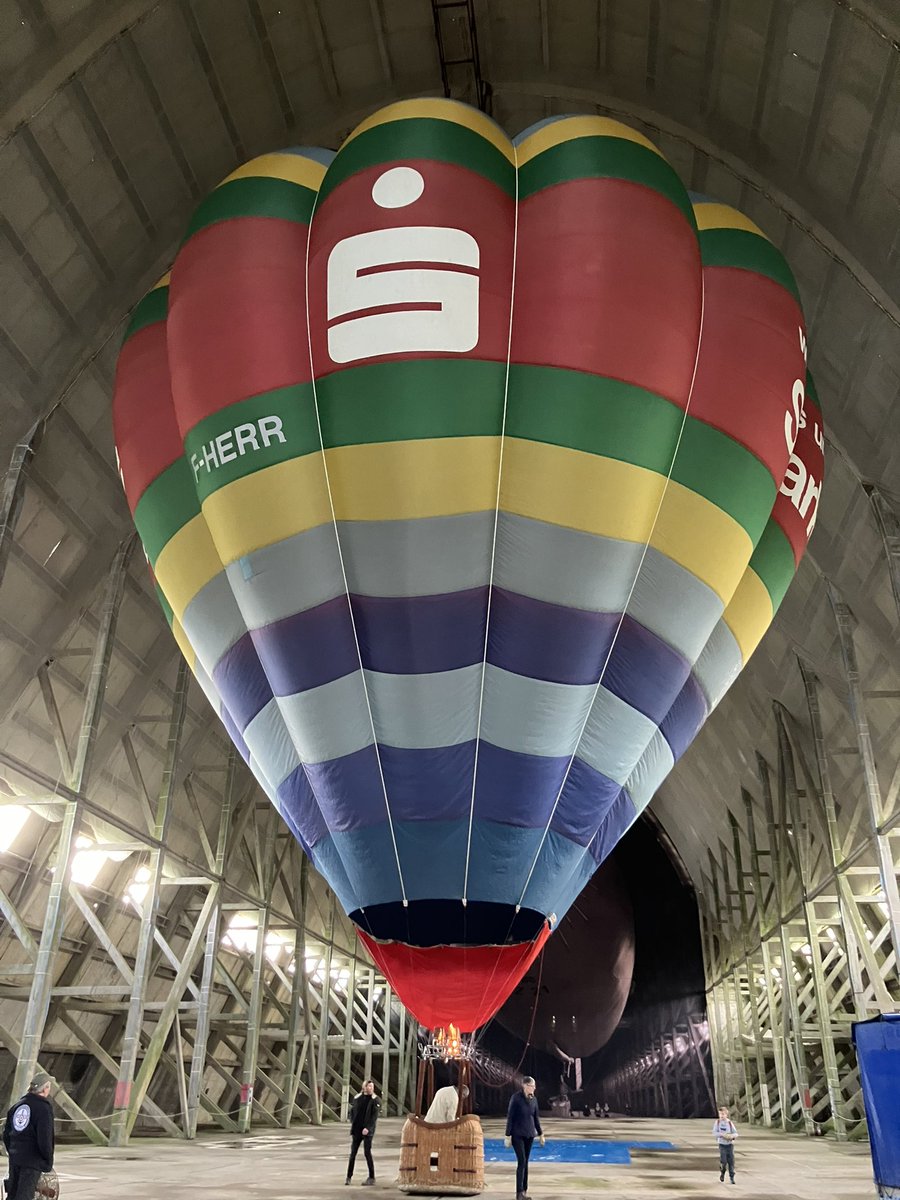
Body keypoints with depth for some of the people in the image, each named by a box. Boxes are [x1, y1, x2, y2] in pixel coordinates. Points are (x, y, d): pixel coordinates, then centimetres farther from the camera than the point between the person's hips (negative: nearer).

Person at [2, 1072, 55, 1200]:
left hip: (15, 1157, 7)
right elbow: (45, 1138, -17)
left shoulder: (18, 1105, 9)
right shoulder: (44, 1108, -14)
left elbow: (6, 1134, 12)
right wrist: (48, 1161, -5)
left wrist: (12, 1152, 20)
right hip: (33, 1160, -7)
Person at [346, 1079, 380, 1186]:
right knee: (353, 1153, 7)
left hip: (367, 1130, -3)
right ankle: (349, 1176, 17)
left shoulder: (375, 1100, -4)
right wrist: (353, 1124, 0)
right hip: (356, 1129, 3)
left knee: (367, 1153, -6)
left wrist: (367, 1128, -18)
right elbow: (352, 1112, 12)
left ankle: (371, 1178, 2)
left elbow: (374, 1116, -10)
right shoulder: (357, 1098, 5)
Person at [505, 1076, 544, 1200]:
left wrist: (540, 1134, 13)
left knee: (526, 1162, 8)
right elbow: (510, 1117, -13)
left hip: (529, 1135, 6)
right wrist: (508, 1135, -14)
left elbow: (536, 1118, 13)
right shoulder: (516, 1098, -13)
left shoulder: (533, 1099, 4)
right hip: (517, 1134, -5)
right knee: (521, 1161, -12)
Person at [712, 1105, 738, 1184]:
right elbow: (714, 1132, -6)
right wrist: (722, 1134, -21)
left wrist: (732, 1136, -22)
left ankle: (732, 1177, 10)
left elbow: (735, 1133, 0)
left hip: (730, 1144, 1)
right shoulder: (717, 1122, -1)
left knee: (731, 1161, -2)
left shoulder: (730, 1123, 0)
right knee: (723, 1161, -7)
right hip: (722, 1144, -1)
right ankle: (722, 1175, 18)